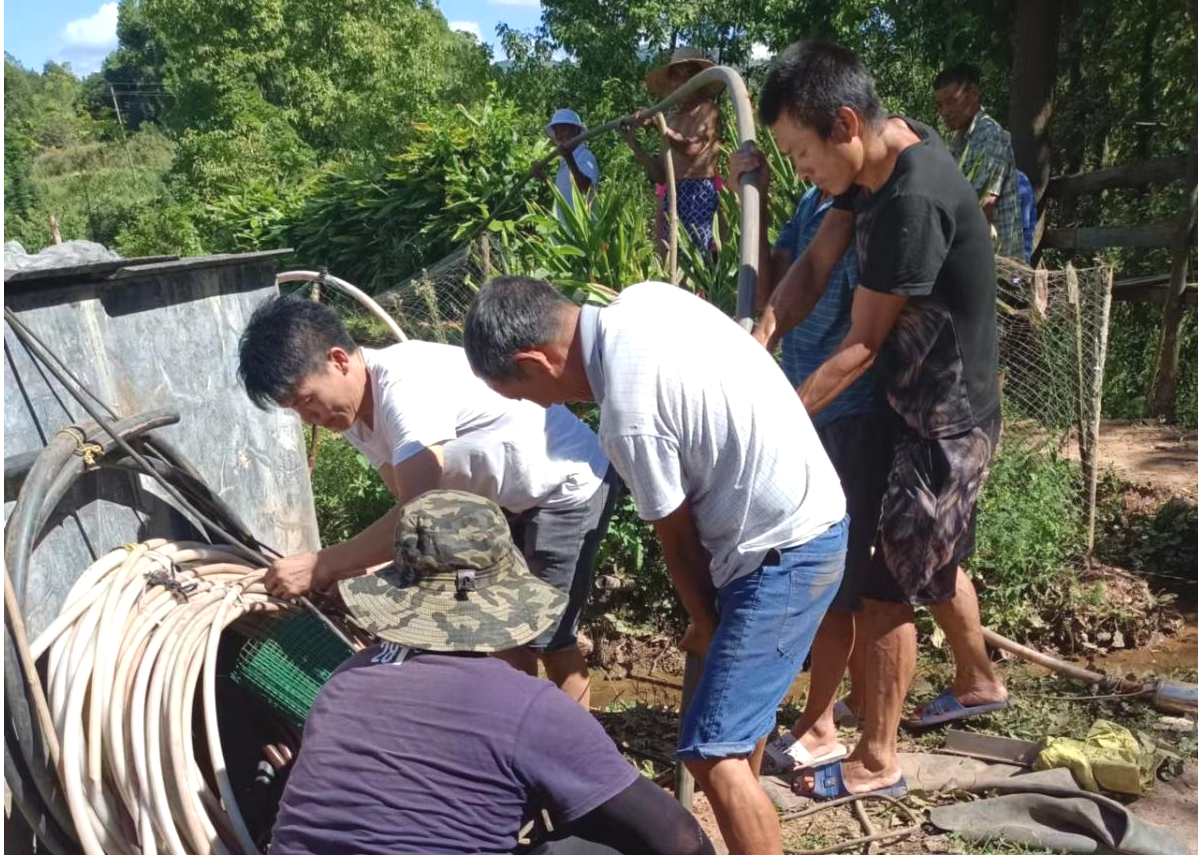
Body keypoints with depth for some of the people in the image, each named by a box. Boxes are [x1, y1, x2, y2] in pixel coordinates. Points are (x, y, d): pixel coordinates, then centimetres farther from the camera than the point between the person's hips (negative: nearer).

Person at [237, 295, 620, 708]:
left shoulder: (405, 384, -32)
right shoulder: (352, 409, -3)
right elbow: (410, 502, -2)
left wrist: (320, 566, -35)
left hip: (570, 485, -9)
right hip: (511, 498, 9)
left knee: (546, 637, -4)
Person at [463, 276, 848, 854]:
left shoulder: (630, 415, -27)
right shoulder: (643, 298, -2)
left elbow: (678, 539, -13)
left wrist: (705, 627, 5)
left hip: (785, 553, -10)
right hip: (806, 518, 10)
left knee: (712, 752, -9)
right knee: (739, 686, 27)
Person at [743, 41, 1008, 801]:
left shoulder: (914, 201, -30)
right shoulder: (880, 156, -1)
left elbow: (861, 346, -24)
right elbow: (815, 264, -3)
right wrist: (756, 348, -17)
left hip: (947, 421, -9)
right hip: (933, 408, 9)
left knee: (889, 586, 1)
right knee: (932, 561, 26)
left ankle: (876, 762, 19)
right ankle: (980, 683, 49)